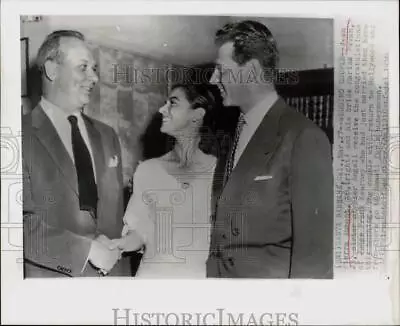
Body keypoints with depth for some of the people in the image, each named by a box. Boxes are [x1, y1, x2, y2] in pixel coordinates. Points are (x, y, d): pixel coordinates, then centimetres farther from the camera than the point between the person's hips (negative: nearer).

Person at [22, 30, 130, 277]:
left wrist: (112, 247, -2)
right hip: (53, 274, -4)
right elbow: (22, 222, -17)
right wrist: (87, 250, -18)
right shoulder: (25, 136, -10)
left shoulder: (107, 135, 8)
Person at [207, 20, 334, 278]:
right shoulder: (231, 134, 5)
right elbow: (222, 228, 6)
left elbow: (314, 244, -16)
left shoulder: (304, 138, -16)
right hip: (218, 271, 6)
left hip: (270, 275, -6)